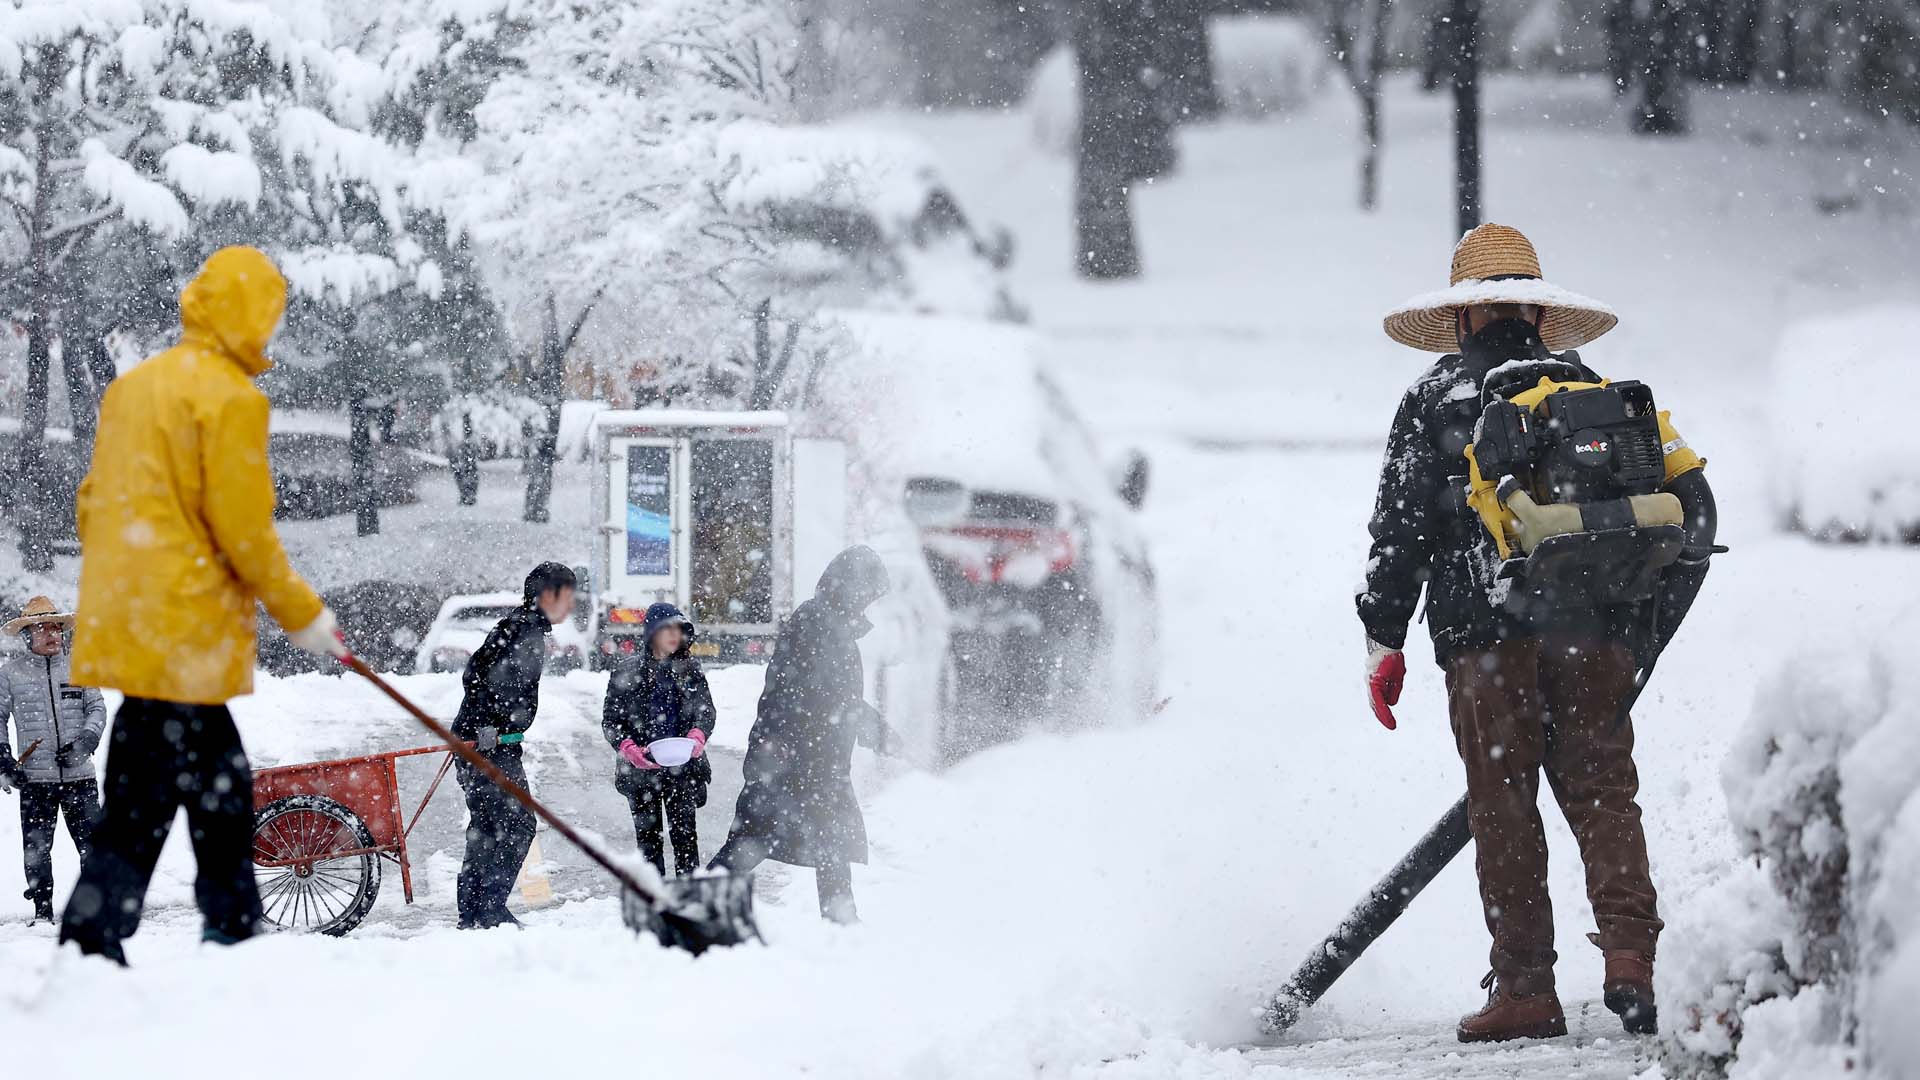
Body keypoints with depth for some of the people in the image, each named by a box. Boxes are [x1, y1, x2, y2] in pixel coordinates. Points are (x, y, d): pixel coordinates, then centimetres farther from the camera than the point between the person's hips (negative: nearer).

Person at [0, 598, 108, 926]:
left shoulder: (77, 667, 7)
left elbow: (97, 708, 9)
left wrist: (85, 741, -8)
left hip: (79, 775, 0)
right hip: (34, 777, 0)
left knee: (92, 843, -2)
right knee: (36, 849, 2)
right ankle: (43, 911, 11)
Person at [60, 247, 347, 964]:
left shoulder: (134, 386, 15)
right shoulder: (230, 397, -11)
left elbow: (94, 502, 18)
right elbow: (242, 528, -13)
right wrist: (301, 614, -3)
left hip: (122, 622, 9)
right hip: (184, 630, -9)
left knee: (220, 788, 18)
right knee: (143, 803, -8)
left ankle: (234, 936, 24)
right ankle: (89, 951, -12)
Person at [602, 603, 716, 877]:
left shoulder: (690, 670, 6)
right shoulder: (628, 674, 0)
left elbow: (706, 709, 5)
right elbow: (610, 719, 2)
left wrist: (698, 734, -17)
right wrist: (627, 747, -17)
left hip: (682, 769, 1)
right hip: (642, 769, -1)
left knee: (685, 833, -2)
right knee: (648, 835, 5)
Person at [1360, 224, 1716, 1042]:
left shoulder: (1436, 400, 6)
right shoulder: (1598, 392, 14)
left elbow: (1398, 529, 0)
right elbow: (1691, 501, 10)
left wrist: (1383, 641, 6)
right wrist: (1651, 620, 18)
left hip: (1487, 638, -2)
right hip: (1596, 637, 2)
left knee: (1503, 812, 2)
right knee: (1603, 794, 6)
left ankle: (1525, 990, 1)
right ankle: (1629, 954, -12)